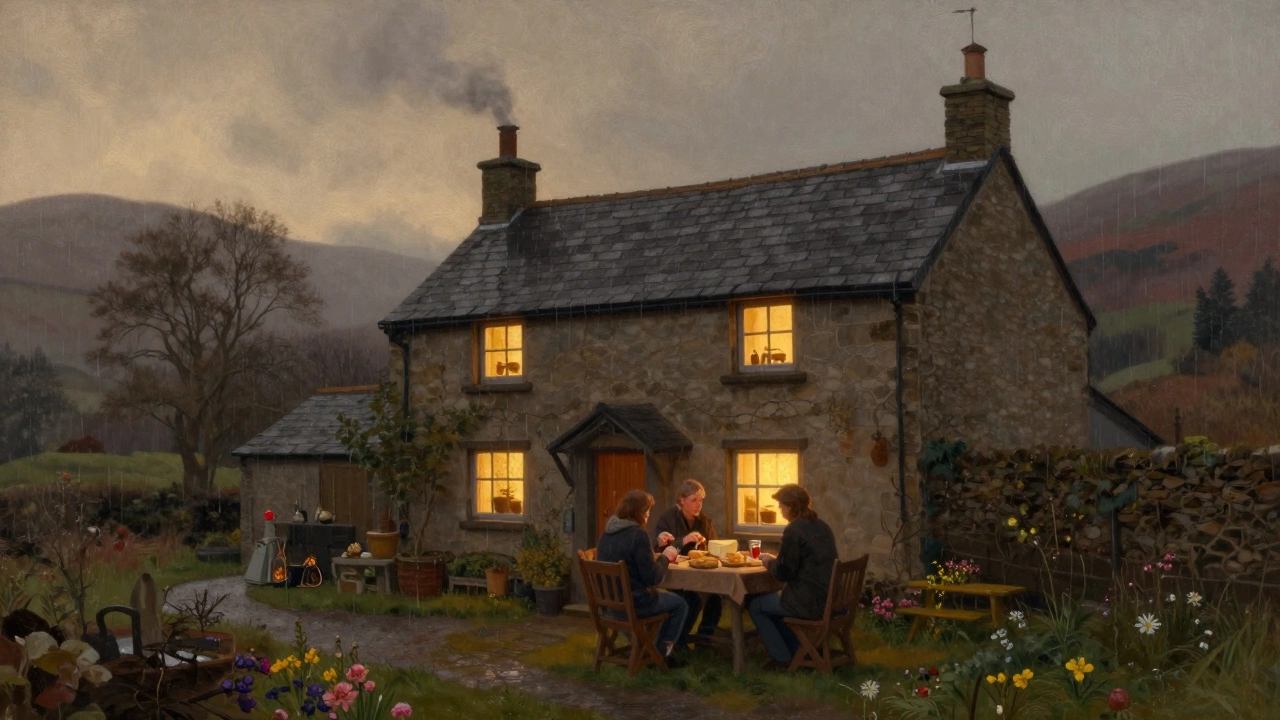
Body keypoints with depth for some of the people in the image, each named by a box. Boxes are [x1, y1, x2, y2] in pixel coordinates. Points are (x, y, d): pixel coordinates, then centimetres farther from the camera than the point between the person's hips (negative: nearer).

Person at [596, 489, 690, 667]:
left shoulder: (607, 533, 3)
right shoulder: (637, 534, -21)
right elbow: (652, 577, -19)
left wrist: (660, 555, 14)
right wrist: (665, 557, -3)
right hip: (633, 603, -8)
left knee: (664, 595, 31)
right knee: (680, 604, 14)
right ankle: (661, 653, 21)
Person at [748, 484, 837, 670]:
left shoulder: (794, 530, -16)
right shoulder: (822, 526, 11)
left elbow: (785, 573, -14)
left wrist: (770, 562, 6)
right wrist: (776, 560, 19)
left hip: (811, 603, -9)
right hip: (829, 599, 9)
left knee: (756, 606, 11)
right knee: (772, 601, 29)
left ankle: (782, 659, 13)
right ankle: (797, 651, 27)